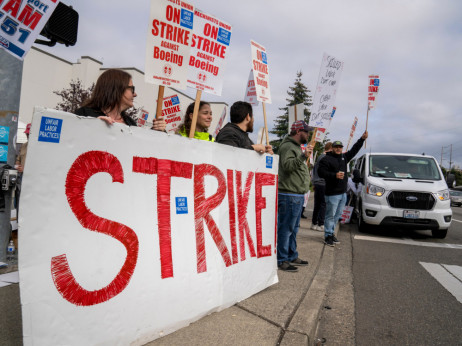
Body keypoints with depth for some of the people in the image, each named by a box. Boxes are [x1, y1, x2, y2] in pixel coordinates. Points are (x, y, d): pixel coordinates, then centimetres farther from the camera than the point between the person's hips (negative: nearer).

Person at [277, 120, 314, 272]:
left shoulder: (297, 147, 22)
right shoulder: (287, 147, -11)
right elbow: (287, 165, -29)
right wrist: (303, 156, -36)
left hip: (298, 195, 11)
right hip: (289, 195, -11)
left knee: (293, 228, 18)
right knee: (285, 228, -6)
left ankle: (292, 256, 29)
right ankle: (282, 260, 1)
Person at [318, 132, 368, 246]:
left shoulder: (344, 157, 16)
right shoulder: (326, 159, -6)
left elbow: (354, 150, 23)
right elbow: (322, 173, -14)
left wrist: (362, 139, 16)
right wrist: (335, 175, -24)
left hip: (343, 193, 8)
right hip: (332, 193, -8)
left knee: (337, 215, 14)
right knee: (330, 215, -4)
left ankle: (331, 233, 26)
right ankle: (328, 236, 4)